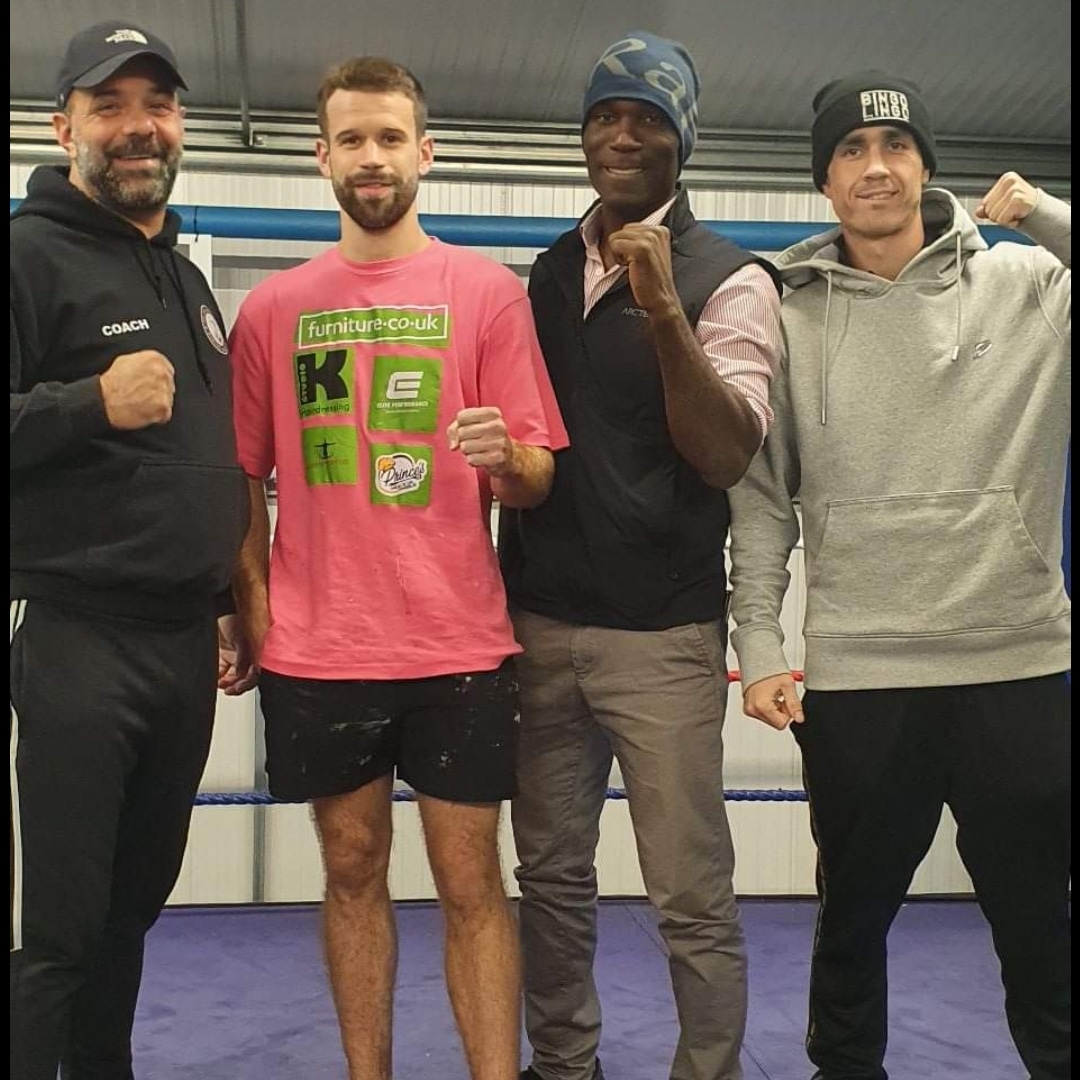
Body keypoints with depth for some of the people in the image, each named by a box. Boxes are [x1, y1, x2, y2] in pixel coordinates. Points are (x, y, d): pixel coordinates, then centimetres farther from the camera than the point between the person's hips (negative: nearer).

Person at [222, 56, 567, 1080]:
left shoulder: (486, 290, 1)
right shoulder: (272, 307, 7)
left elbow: (535, 480, 0)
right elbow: (245, 476, 10)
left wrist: (504, 455, -22)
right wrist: (252, 611, 1)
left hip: (459, 646, -2)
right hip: (315, 649, 2)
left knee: (471, 885, 4)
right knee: (352, 871, 13)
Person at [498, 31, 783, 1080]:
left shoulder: (730, 280, -4)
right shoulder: (546, 276, 12)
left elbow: (727, 455, -13)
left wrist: (663, 310, -24)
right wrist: (498, 596, 11)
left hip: (660, 633, -5)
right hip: (538, 620, 5)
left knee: (692, 895, 0)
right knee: (551, 875, 14)